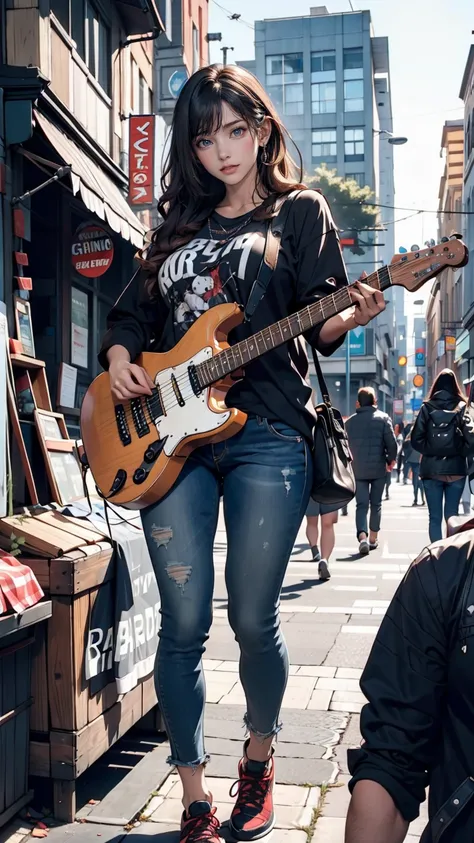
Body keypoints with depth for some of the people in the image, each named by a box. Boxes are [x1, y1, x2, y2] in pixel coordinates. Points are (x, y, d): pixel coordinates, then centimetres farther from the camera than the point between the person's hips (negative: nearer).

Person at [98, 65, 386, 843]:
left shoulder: (301, 213, 8)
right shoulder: (178, 225, 19)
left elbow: (319, 328, 1)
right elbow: (130, 315, 22)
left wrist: (351, 317, -21)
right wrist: (120, 360, 1)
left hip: (267, 435, -3)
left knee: (253, 621, -1)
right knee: (183, 625, 1)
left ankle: (258, 761, 28)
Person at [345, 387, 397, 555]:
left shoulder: (350, 421, 6)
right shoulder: (383, 417, -3)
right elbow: (391, 442, -8)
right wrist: (391, 459, 8)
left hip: (358, 469, 1)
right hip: (378, 468, -1)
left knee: (361, 504, 1)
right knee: (376, 504, 13)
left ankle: (362, 536, -18)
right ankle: (373, 538, 21)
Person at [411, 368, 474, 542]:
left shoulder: (427, 408, 0)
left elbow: (416, 439, -7)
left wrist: (429, 451, 7)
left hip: (432, 469, 0)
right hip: (456, 469, 0)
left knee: (435, 517, 5)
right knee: (452, 516, 10)